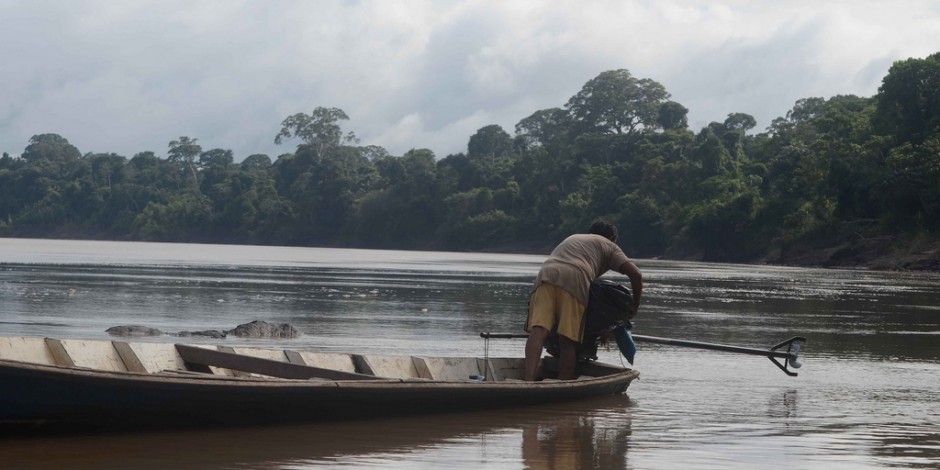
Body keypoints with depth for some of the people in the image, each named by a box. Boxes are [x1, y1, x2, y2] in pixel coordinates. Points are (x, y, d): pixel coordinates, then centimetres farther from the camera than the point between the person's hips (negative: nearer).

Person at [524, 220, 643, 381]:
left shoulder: (571, 238, 45)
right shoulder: (608, 246, 29)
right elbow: (636, 274, 15)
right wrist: (635, 306, 27)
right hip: (575, 279, -3)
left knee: (538, 330, -17)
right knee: (568, 341, -2)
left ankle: (529, 380, -35)